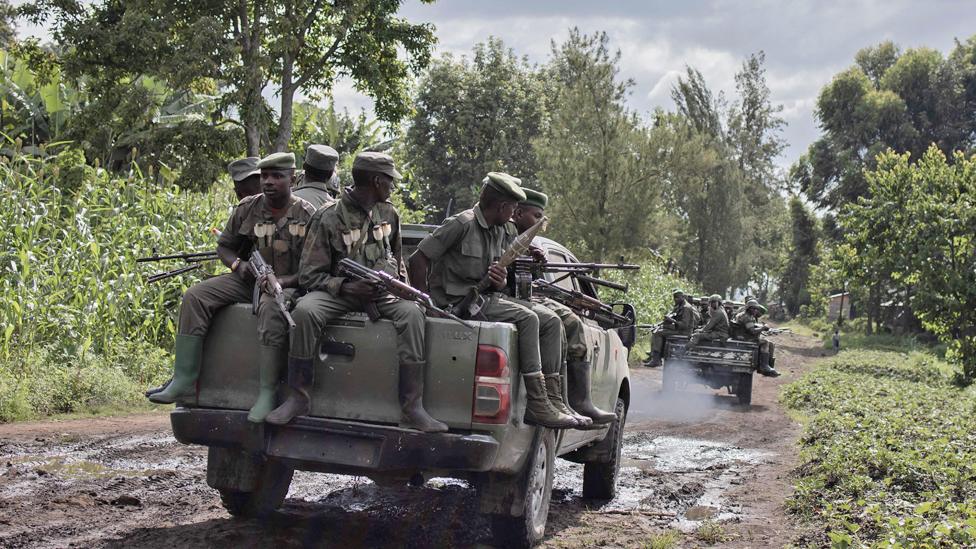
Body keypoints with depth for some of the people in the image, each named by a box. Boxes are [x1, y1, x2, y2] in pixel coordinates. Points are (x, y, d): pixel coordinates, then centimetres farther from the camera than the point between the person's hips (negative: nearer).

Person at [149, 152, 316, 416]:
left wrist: (282, 281, -24)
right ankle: (184, 382, -20)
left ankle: (267, 393, -36)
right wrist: (237, 264, -6)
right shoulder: (247, 209, 6)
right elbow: (224, 246, 17)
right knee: (194, 297, -16)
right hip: (247, 280, 5)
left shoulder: (306, 215, -5)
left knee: (271, 308, -39)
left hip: (286, 284, -5)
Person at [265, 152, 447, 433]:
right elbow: (309, 275, -7)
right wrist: (346, 287, -23)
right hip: (339, 292, -3)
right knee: (304, 311, -34)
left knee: (411, 313, -30)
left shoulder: (389, 213, 9)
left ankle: (412, 409, -32)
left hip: (382, 291, 3)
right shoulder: (328, 218, -7)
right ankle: (299, 397, -20)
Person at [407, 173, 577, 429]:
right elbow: (418, 259, -12)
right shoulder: (462, 224, -13)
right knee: (527, 318, -25)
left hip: (488, 297, 9)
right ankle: (537, 405, -26)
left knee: (551, 322, -1)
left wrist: (500, 282, -7)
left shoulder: (503, 232, 13)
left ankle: (552, 398, -5)